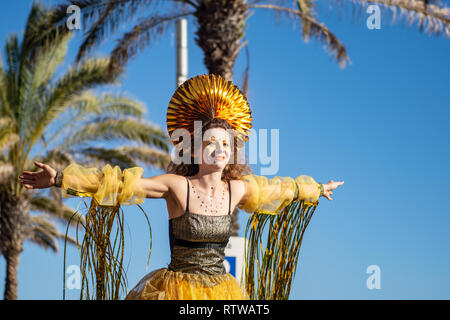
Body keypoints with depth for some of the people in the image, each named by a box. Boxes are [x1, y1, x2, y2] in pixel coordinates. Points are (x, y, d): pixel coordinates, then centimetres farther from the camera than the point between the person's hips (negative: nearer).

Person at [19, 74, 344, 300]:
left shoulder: (237, 189, 4)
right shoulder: (176, 186, -9)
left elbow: (280, 188, 23)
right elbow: (121, 183, -13)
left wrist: (318, 189, 38)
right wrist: (60, 178, -18)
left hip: (223, 290, 4)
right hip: (178, 289, -4)